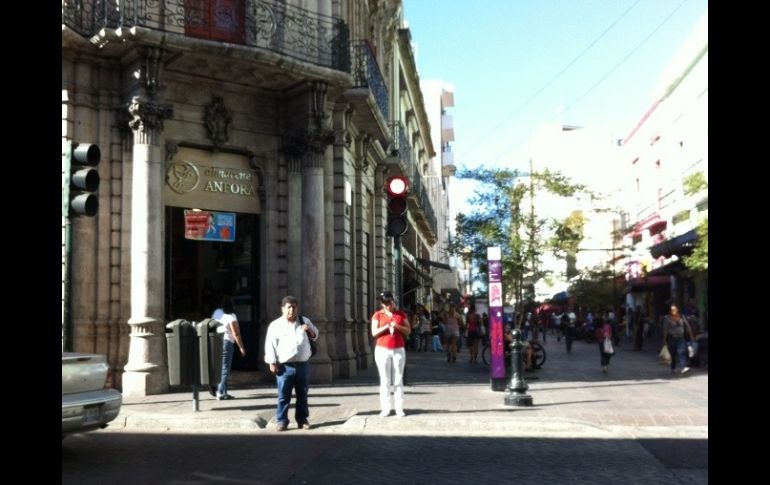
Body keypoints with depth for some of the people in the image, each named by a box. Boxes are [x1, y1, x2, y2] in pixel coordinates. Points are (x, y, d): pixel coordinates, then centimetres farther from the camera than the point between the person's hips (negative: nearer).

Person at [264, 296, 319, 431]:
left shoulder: (305, 321, 9)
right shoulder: (275, 325, -3)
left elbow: (315, 336, 20)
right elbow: (270, 345, -3)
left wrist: (310, 330, -3)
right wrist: (272, 363, -7)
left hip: (303, 365, 3)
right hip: (285, 367, -3)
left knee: (302, 395, 10)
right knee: (284, 396, 1)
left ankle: (302, 420, 20)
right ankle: (281, 421, 10)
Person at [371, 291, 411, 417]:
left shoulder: (401, 314, 7)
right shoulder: (377, 315, 2)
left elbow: (408, 331, 5)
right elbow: (374, 332, -5)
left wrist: (398, 327, -14)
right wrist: (387, 326, -19)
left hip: (398, 350, 1)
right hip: (382, 350, -1)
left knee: (398, 380, 1)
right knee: (385, 380, 0)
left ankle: (399, 408, 3)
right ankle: (385, 408, 4)